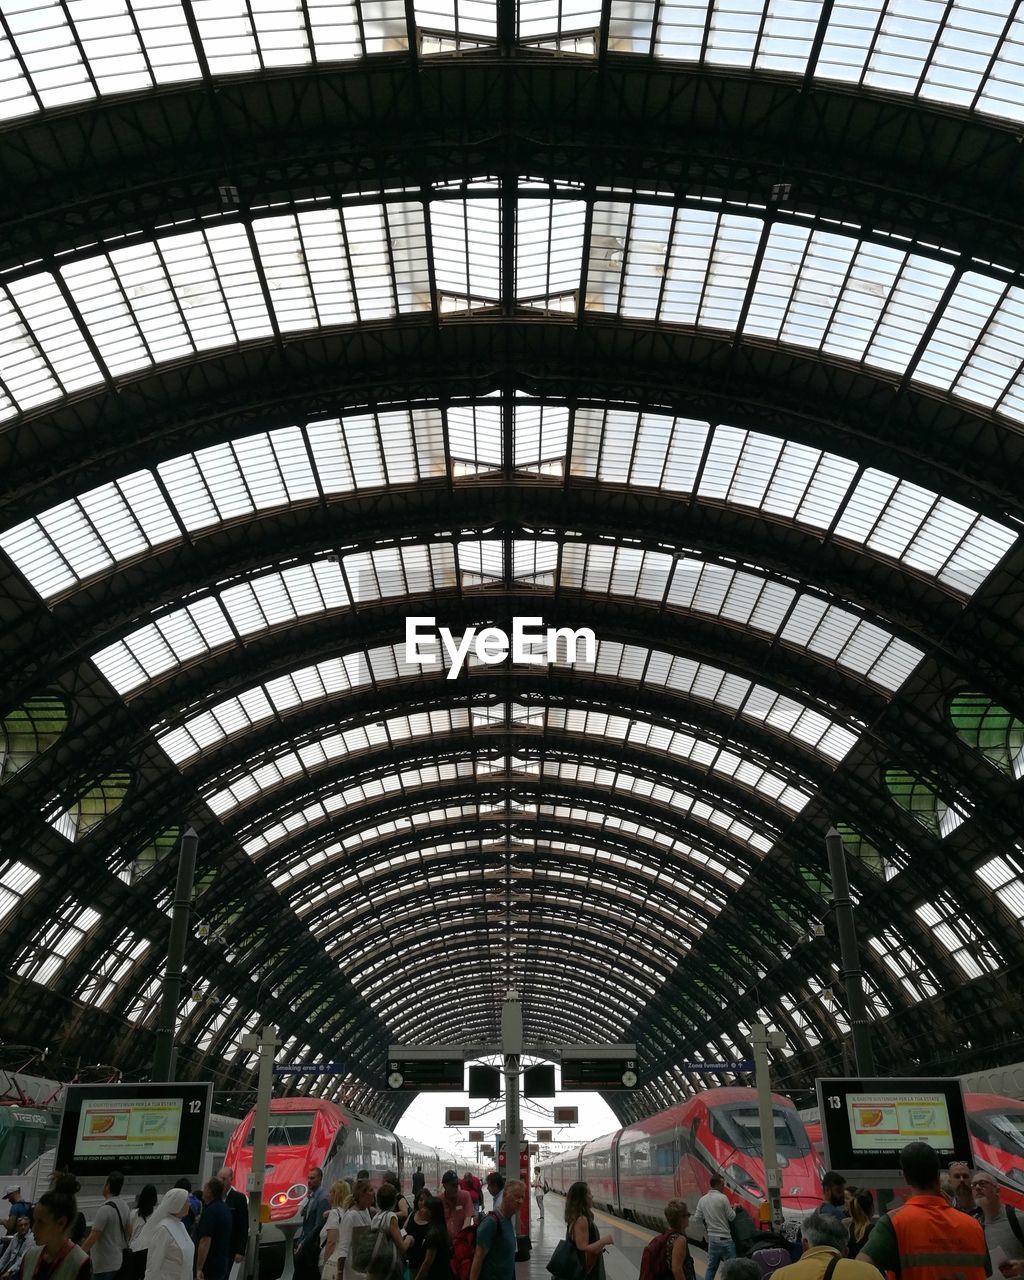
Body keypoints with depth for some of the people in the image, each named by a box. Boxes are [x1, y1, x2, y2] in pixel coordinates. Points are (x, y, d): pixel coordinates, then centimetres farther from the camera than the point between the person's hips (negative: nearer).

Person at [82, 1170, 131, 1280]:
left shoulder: (105, 1209, -20)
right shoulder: (125, 1206, 4)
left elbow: (92, 1238, -21)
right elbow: (129, 1232, 13)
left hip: (104, 1265, -8)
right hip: (118, 1261, 8)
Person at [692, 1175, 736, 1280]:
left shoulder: (702, 1200, 3)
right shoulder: (722, 1198, -14)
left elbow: (696, 1221, 7)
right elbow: (731, 1217, -6)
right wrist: (734, 1208, 13)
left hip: (711, 1238, 6)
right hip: (724, 1239, -6)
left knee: (711, 1267, 15)